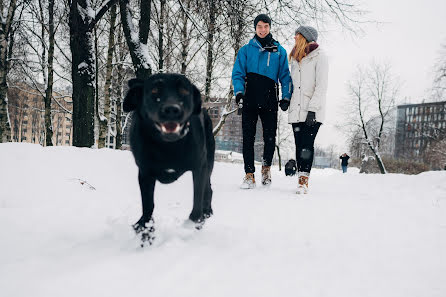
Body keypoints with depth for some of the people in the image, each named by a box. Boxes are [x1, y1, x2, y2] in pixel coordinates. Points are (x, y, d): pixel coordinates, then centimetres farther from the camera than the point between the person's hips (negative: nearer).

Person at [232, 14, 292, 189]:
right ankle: (249, 174, 3)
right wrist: (239, 92, -11)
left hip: (270, 101, 0)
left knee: (270, 138, 0)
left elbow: (285, 75, 12)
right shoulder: (246, 50, 11)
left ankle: (266, 166, 24)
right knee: (248, 138, -2)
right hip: (249, 100, 0)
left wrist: (286, 96, 0)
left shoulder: (279, 51, 13)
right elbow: (238, 73, 6)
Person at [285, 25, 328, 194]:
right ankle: (302, 180, 4)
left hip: (313, 112, -6)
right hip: (296, 110, 6)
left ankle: (304, 181, -13)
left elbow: (321, 86, -10)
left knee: (307, 145, -12)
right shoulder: (295, 59, 19)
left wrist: (312, 109, -17)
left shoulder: (319, 57, -2)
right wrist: (286, 100, 15)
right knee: (299, 145, 2)